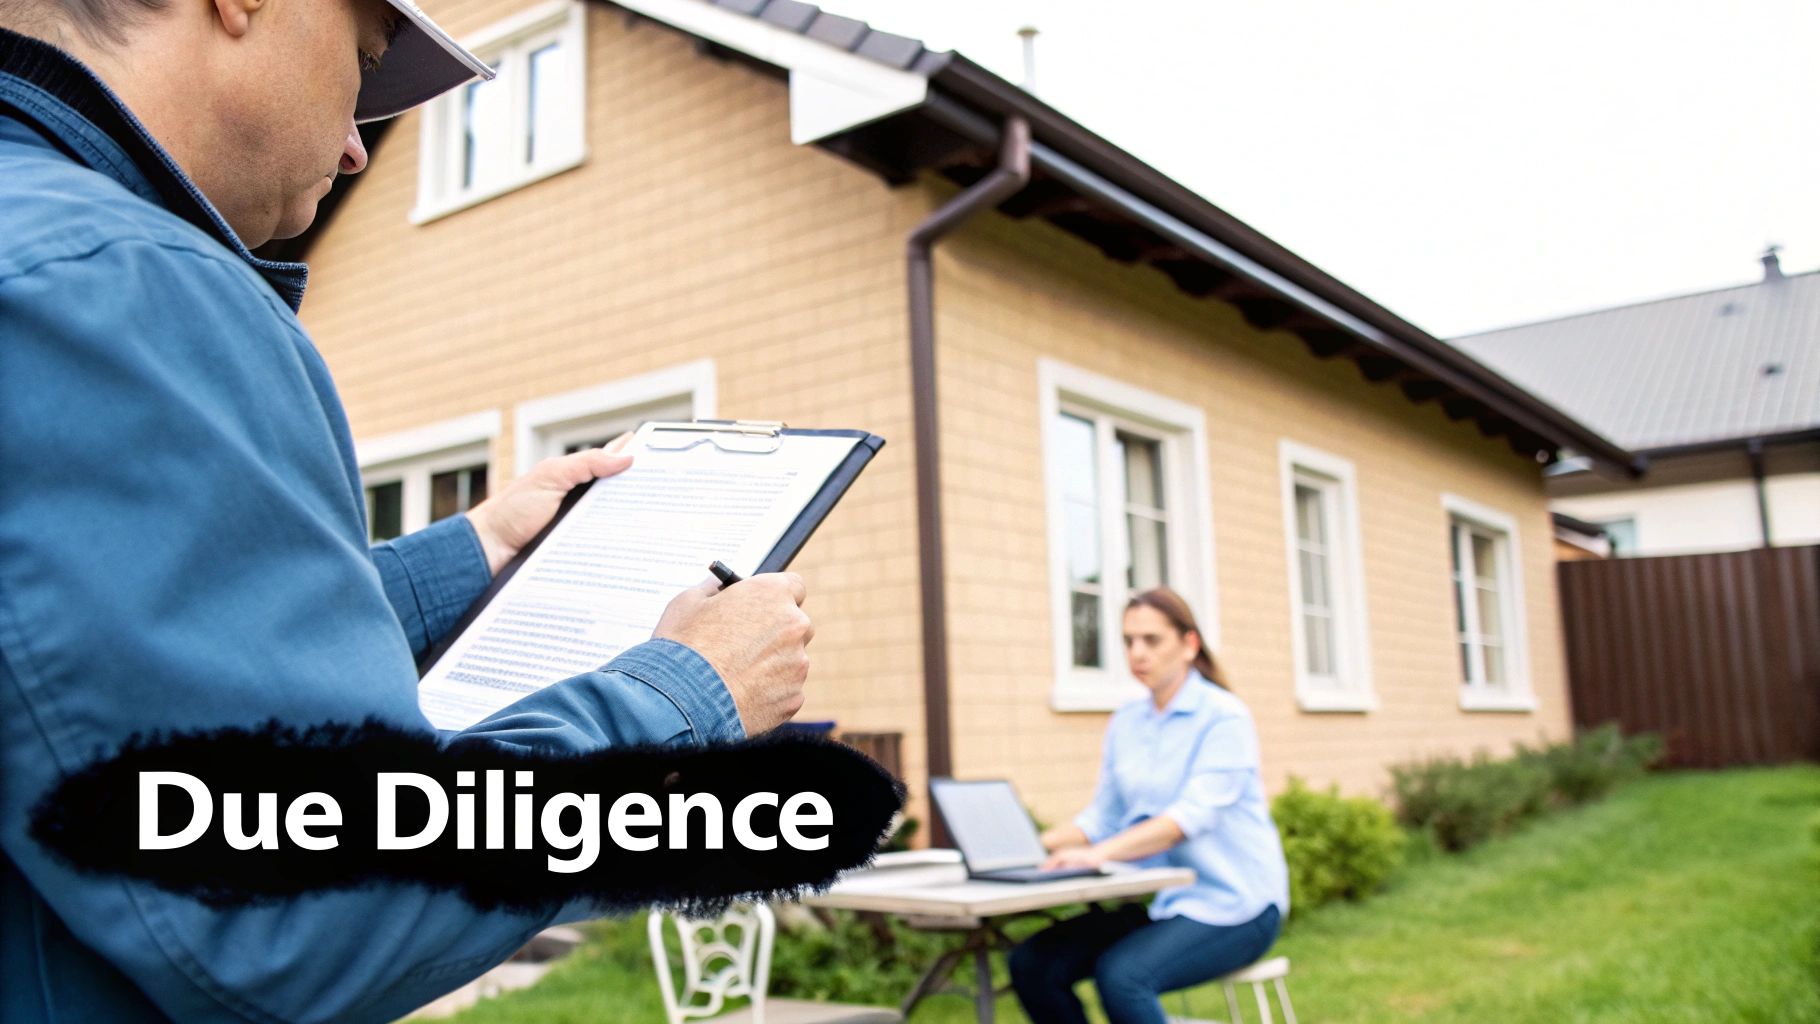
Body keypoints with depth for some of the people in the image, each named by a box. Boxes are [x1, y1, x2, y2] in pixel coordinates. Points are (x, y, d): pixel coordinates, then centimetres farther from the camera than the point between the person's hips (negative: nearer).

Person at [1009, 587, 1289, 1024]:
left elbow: (1193, 815, -24)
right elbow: (1102, 818, 9)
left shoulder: (1224, 717, -10)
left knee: (1121, 975, -31)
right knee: (1032, 963, -14)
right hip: (1159, 899, 6)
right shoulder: (1126, 723, 11)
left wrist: (1101, 853, -37)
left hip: (1230, 905, -6)